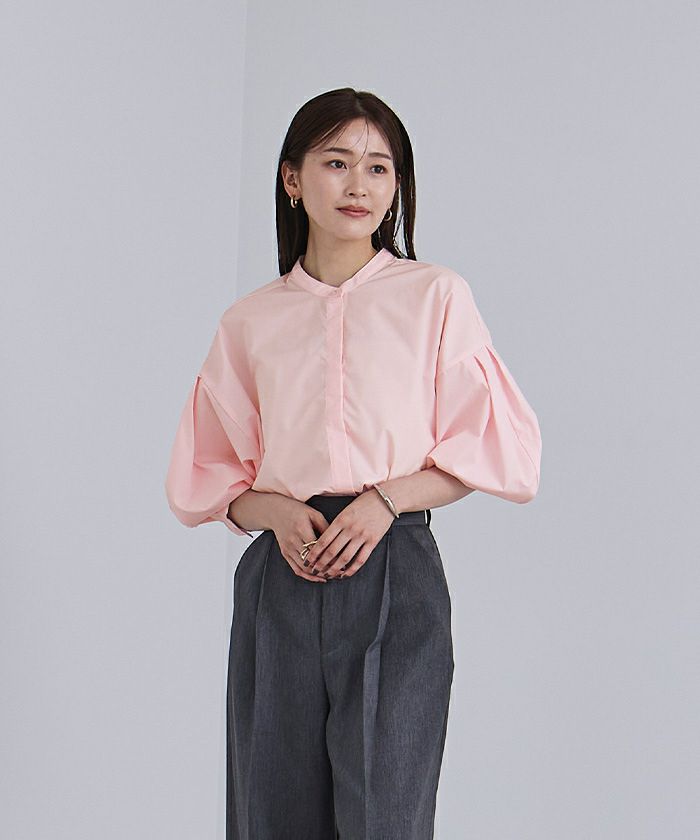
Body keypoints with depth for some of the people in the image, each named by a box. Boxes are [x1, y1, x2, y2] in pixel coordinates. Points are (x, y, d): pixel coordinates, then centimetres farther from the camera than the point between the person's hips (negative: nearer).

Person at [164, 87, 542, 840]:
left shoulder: (436, 297, 5)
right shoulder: (250, 321, 10)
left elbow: (487, 450, 4)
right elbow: (209, 478, 15)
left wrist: (384, 498, -11)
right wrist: (276, 512, -6)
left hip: (394, 576, -2)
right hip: (280, 581, 2)